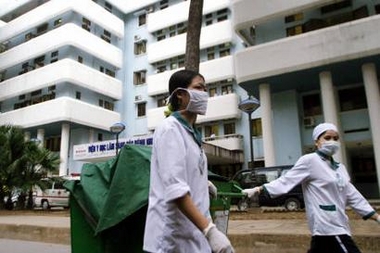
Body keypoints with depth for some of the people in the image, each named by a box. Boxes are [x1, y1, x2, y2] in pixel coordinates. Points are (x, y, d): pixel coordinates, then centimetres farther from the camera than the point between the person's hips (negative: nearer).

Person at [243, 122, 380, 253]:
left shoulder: (340, 167, 15)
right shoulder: (309, 160, -10)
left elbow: (352, 195, 18)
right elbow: (286, 181, -12)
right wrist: (258, 190, -19)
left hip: (338, 225, 8)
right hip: (327, 226, -8)